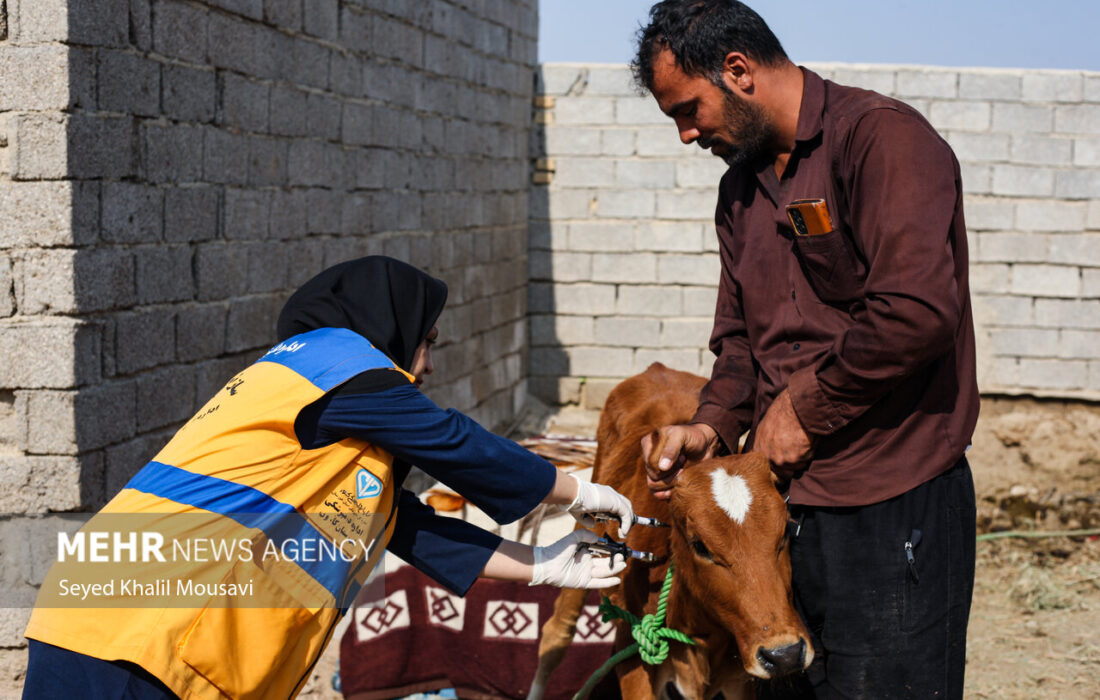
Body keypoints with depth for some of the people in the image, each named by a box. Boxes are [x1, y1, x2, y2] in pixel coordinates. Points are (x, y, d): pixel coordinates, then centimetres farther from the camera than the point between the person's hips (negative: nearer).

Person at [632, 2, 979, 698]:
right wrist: (712, 426, 2)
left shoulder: (881, 137, -13)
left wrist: (803, 407, -14)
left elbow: (916, 314, -25)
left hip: (889, 509, -8)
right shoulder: (741, 186, 16)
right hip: (784, 495, 8)